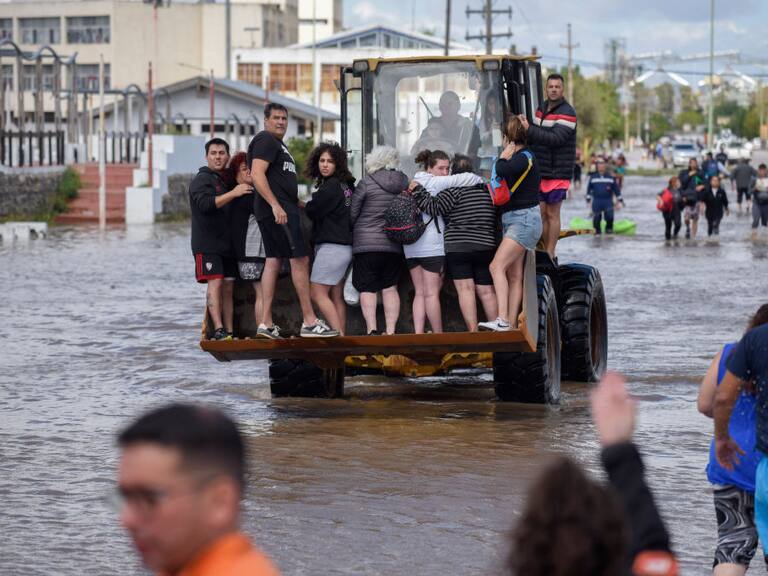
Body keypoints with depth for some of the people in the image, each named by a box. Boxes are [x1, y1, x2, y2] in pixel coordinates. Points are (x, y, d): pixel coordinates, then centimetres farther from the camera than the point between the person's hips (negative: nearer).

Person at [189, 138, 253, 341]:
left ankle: (229, 332, 2)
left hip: (227, 245, 7)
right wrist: (233, 193, -25)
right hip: (207, 243, -7)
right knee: (215, 283, -16)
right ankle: (218, 330, -22)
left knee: (228, 288, 3)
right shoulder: (202, 179, -3)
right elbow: (205, 204, -21)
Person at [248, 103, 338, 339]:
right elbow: (257, 175, -20)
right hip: (278, 210, -11)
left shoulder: (278, 143, 24)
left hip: (280, 209, 11)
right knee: (300, 259, -11)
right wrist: (275, 205, -26)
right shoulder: (265, 141, -9)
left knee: (273, 261, 6)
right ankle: (309, 322, -12)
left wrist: (297, 203, 23)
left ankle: (266, 323, 3)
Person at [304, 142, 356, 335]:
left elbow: (313, 212, -8)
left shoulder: (331, 186, -14)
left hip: (332, 245, -9)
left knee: (317, 292, -9)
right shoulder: (346, 185, 13)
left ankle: (338, 334, -16)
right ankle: (341, 335, 4)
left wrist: (304, 204, 12)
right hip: (345, 245, 9)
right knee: (337, 297, 8)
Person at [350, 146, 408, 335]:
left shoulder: (367, 183, -9)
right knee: (390, 288, 9)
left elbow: (352, 214, -2)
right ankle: (390, 330, 4)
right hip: (394, 246, 4)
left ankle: (371, 329, -10)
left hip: (367, 243, -4)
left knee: (367, 289, -1)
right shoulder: (405, 184, 3)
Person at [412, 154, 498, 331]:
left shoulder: (455, 189, -6)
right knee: (486, 291, 8)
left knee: (465, 288, -8)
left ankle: (473, 330, -17)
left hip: (458, 248, -5)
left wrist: (416, 191, -5)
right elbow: (496, 221, 20)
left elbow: (434, 207, -12)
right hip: (486, 248, 5)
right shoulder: (487, 189, 14)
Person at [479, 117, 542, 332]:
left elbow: (503, 171, -29)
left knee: (497, 266, -20)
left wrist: (503, 158, -11)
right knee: (514, 276, 6)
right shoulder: (520, 158, 15)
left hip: (524, 219, -10)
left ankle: (503, 320, -29)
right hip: (513, 221, 10)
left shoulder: (524, 158, -13)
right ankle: (511, 326, 5)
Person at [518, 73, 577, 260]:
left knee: (552, 214, -1)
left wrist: (529, 129, -27)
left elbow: (555, 138, -24)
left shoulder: (567, 113, -11)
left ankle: (550, 256, 4)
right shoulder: (542, 108, 13)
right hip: (539, 171, 6)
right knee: (541, 213, 6)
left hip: (557, 173, -6)